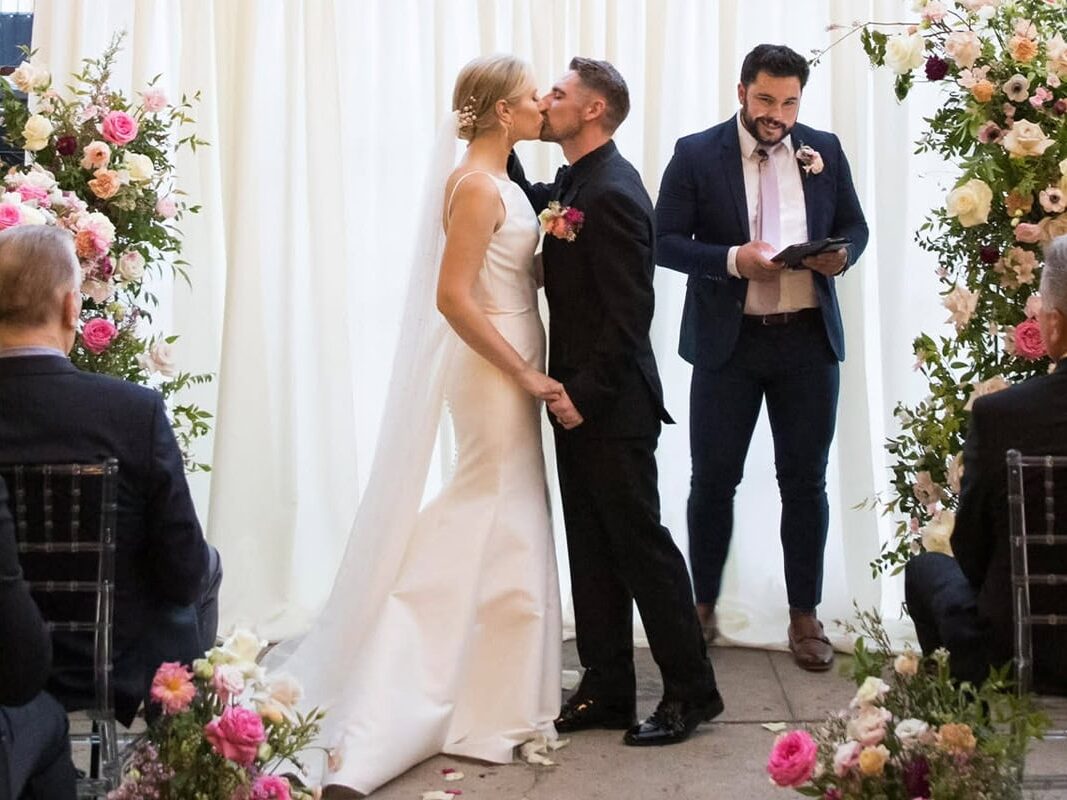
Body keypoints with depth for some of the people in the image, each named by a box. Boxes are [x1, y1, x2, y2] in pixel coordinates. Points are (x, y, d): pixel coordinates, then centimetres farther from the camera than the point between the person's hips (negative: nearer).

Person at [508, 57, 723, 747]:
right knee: (592, 548, 13)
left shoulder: (612, 192, -19)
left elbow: (628, 312, -22)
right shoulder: (573, 183, 10)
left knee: (640, 542, -1)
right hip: (577, 398, 10)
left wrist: (585, 394, -20)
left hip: (611, 404, -10)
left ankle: (692, 691, 11)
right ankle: (606, 690, 23)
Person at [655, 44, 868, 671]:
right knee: (713, 479, 6)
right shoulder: (697, 154, -3)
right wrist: (733, 260, -21)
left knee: (806, 480, 7)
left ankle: (806, 615, 18)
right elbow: (665, 240, -6)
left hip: (808, 338, 2)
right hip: (727, 341, -2)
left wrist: (841, 255, -11)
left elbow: (855, 225, 12)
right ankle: (703, 606, 22)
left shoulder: (824, 149, 5)